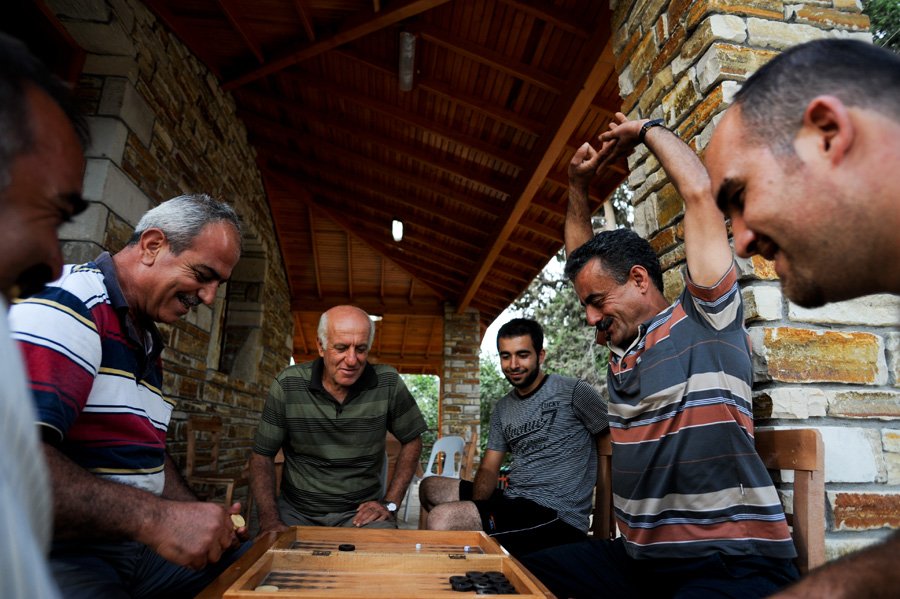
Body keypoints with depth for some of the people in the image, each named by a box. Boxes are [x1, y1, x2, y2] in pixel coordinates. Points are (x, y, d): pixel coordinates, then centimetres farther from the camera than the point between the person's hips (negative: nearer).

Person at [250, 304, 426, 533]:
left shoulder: (387, 383, -9)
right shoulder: (288, 384, -9)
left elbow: (412, 441, 4)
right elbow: (262, 456, -1)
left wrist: (390, 503, -2)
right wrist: (270, 520, -13)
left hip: (362, 512, 0)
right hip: (296, 511, 1)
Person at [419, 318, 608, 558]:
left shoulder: (573, 391, -7)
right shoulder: (503, 408, 14)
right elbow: (488, 468, 12)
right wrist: (478, 504, -10)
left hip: (557, 515, -8)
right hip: (513, 501, 8)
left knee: (441, 519, -27)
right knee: (430, 487, 14)